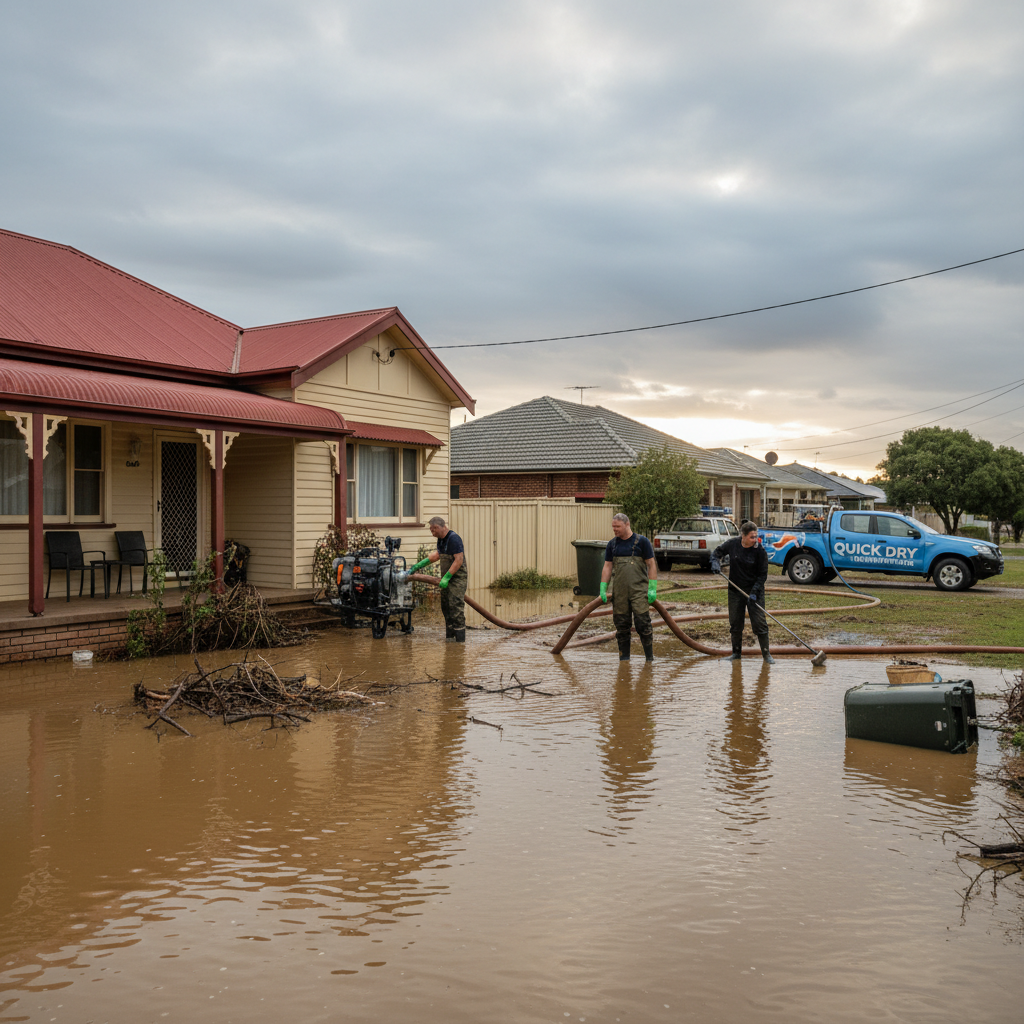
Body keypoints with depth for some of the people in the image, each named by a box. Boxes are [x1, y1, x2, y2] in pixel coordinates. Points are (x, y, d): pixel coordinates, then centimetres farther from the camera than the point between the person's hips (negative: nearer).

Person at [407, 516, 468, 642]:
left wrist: (446, 577, -27)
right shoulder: (441, 539, 11)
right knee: (446, 607, 12)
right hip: (448, 577, 10)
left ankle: (460, 639, -12)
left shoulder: (454, 538, -19)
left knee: (456, 607, -13)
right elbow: (438, 554, 29)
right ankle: (449, 636, 19)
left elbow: (459, 560, -24)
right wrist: (421, 564, 26)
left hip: (458, 577, -10)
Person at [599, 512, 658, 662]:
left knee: (642, 622, -8)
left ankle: (649, 656, 3)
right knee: (621, 625, 6)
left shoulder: (641, 541, 0)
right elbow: (607, 567, 12)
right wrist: (603, 590, 4)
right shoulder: (612, 544, 11)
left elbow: (651, 565, 0)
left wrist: (652, 588, -7)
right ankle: (624, 657, 15)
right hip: (619, 591, 4)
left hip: (639, 590, -4)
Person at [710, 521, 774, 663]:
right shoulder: (732, 544, -7)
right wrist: (715, 562, -9)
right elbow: (717, 552, 12)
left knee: (759, 622, -5)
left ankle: (766, 654, 6)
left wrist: (754, 592, -20)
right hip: (735, 590, 3)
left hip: (755, 590, -3)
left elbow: (762, 575, -10)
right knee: (735, 622, 9)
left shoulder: (760, 552, -15)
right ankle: (736, 652, 22)